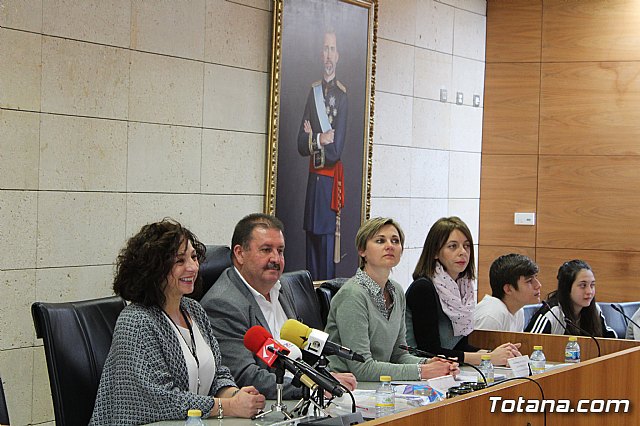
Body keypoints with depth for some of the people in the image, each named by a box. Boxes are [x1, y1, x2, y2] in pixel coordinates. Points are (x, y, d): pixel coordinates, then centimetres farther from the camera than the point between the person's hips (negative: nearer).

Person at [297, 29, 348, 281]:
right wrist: (321, 139, -9)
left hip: (331, 181, -6)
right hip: (313, 179, 6)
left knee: (327, 244, -4)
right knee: (311, 241, 10)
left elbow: (336, 149, -14)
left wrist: (313, 139, -3)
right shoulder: (313, 91, 11)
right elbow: (301, 145, 7)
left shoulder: (342, 95, -7)